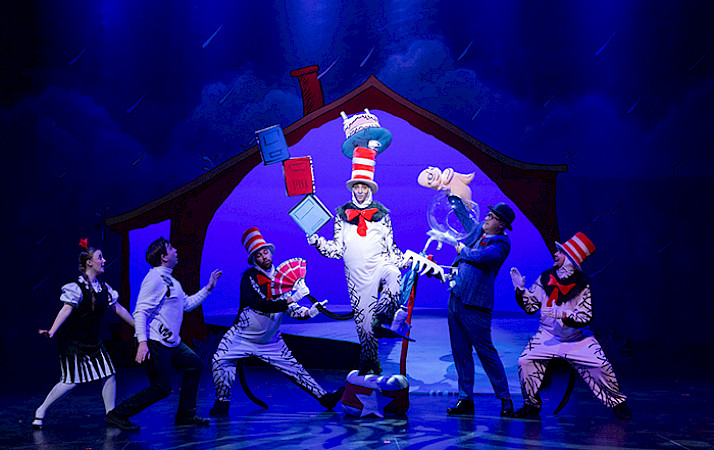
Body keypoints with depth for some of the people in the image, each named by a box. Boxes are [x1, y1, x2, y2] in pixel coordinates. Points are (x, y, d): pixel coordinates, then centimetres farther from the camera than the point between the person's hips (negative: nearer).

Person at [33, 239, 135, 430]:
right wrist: (52, 331, -37)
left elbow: (118, 309, 13)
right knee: (71, 381, -8)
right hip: (72, 340, -7)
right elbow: (66, 310, -25)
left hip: (92, 340, 7)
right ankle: (41, 411, 9)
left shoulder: (104, 288, 7)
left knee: (109, 374, -1)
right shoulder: (76, 287, -15)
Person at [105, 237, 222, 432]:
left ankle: (185, 415, 23)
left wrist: (208, 288, 27)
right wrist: (142, 342, -29)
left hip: (171, 342, 10)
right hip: (155, 343, -10)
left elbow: (187, 303, 29)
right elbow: (140, 312, -21)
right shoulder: (155, 278, -15)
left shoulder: (170, 280, 17)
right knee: (161, 389, -9)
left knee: (194, 365, 18)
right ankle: (118, 415, -3)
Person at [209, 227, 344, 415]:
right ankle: (223, 401, -1)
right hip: (242, 335, -3)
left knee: (294, 367, 3)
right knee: (219, 361, -19)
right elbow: (262, 305, -27)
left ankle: (324, 397, 8)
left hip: (271, 341, 4)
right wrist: (292, 298, -34)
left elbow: (290, 308, 5)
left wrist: (309, 312, -16)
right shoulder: (249, 276, -15)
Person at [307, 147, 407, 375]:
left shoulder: (381, 214, 9)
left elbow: (390, 246, 13)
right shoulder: (342, 214, 9)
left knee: (393, 275, -36)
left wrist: (406, 261, 1)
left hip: (380, 264, 0)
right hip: (357, 273, 1)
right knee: (362, 317, 0)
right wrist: (317, 242, -6)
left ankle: (382, 320, -22)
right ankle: (369, 362, 13)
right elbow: (337, 249, 9)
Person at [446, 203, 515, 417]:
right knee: (460, 352, 10)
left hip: (474, 305, -8)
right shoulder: (479, 231, 15)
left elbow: (482, 257, -25)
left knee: (486, 352, -5)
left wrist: (463, 250, -7)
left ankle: (505, 399, 6)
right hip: (455, 299, 8)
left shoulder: (501, 244, -9)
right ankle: (465, 399, 16)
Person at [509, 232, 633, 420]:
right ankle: (531, 405, 1)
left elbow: (585, 317, -15)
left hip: (578, 338, -2)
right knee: (525, 361, -18)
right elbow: (531, 306, 2)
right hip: (548, 336, 2)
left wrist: (563, 314, -31)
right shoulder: (546, 278, -2)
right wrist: (520, 290, -14)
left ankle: (618, 403, 9)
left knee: (601, 365, -16)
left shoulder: (582, 285, -10)